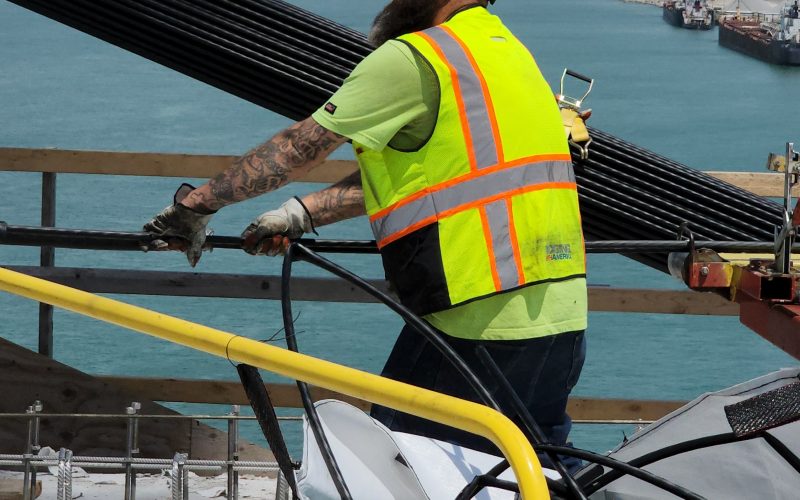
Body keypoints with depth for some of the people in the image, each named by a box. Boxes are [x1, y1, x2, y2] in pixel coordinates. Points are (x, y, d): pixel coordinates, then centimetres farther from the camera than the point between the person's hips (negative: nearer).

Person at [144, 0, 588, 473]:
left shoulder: (413, 60, -9)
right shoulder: (505, 46, 17)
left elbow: (300, 148, -5)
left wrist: (195, 203, 4)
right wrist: (300, 215, 14)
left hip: (480, 327, -8)